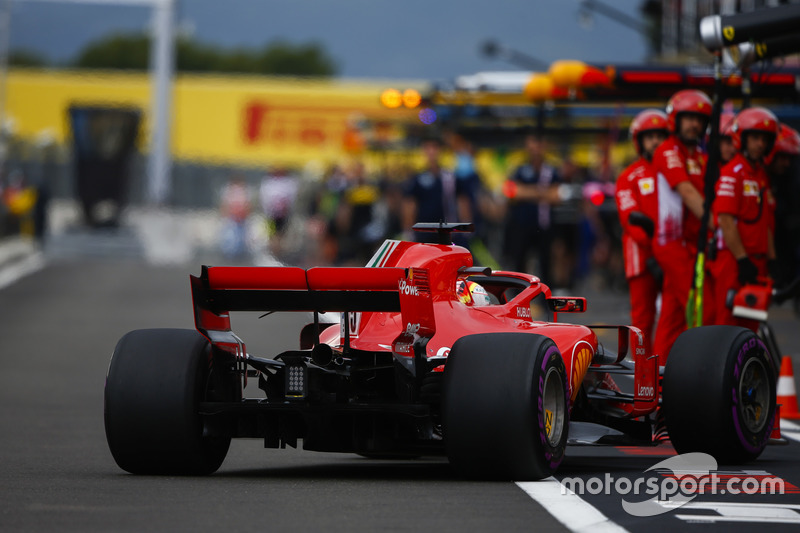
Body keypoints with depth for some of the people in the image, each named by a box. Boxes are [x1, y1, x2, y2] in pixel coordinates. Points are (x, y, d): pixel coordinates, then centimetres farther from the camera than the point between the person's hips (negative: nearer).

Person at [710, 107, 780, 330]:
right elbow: (725, 220, -16)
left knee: (750, 325, 9)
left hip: (756, 261, 8)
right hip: (733, 261, -8)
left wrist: (771, 259, 13)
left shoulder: (762, 176, 18)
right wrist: (742, 259, -19)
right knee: (729, 322, -10)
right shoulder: (732, 173, -8)